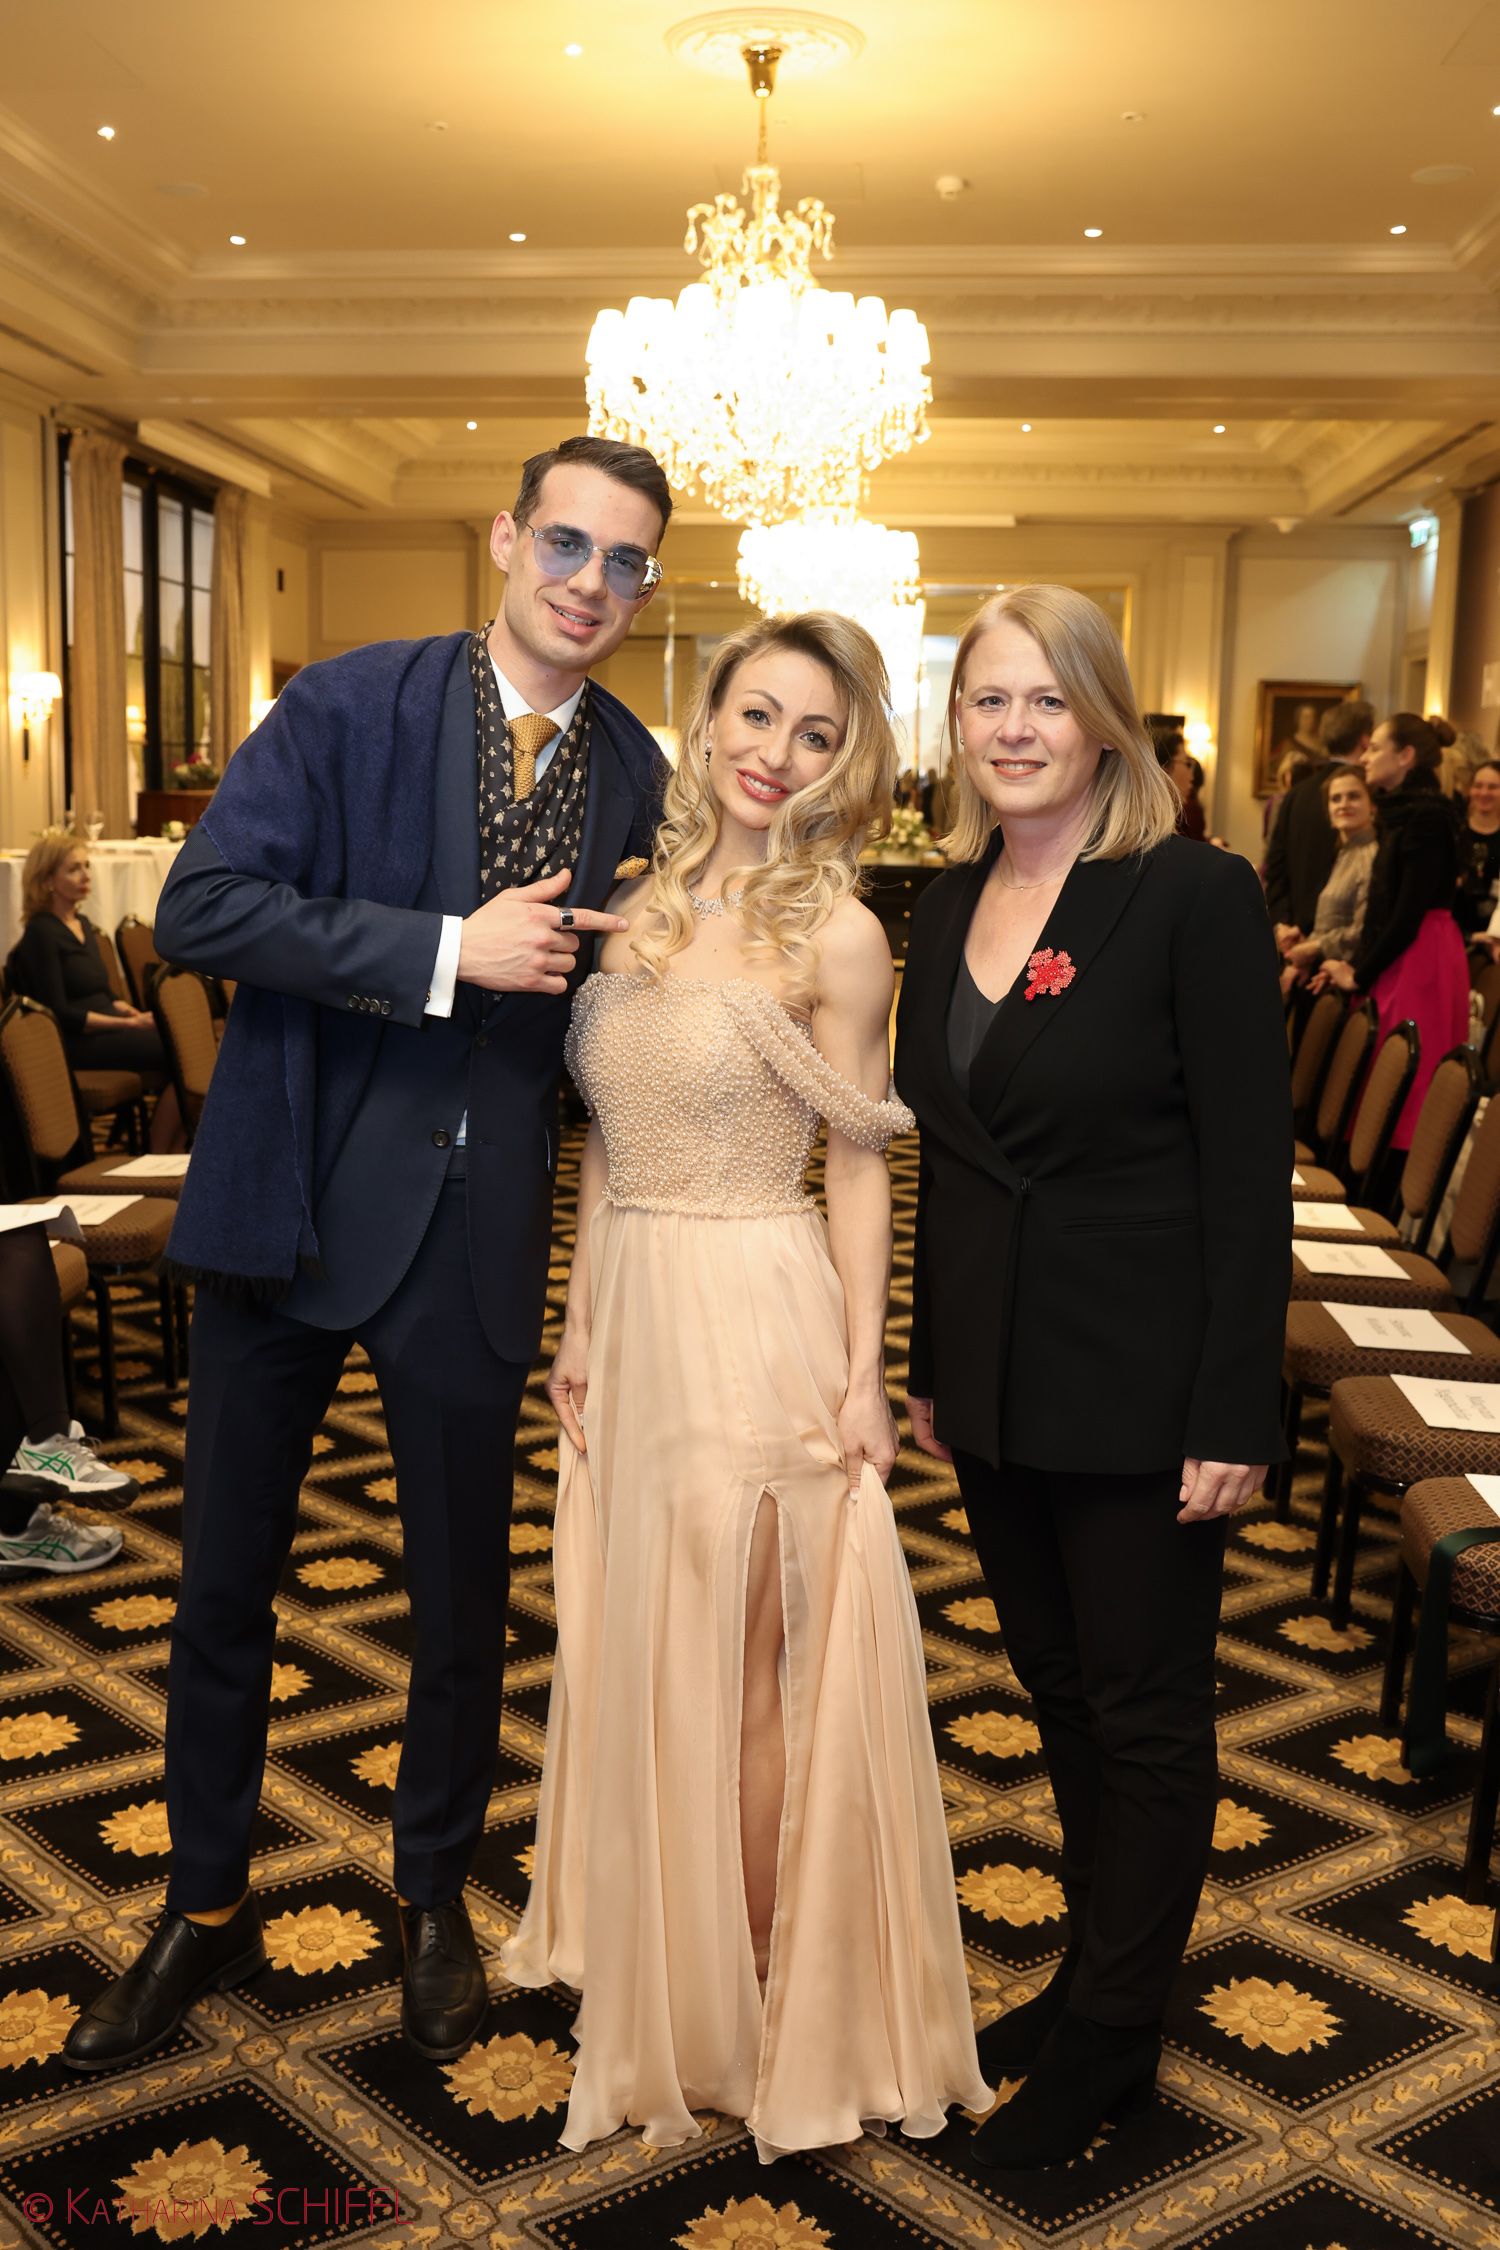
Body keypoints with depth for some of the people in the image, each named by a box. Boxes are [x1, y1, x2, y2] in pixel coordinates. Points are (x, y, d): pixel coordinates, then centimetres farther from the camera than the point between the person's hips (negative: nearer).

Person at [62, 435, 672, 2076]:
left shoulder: (635, 775, 4)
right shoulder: (351, 705, -7)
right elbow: (201, 908, -18)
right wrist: (446, 949, -22)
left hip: (476, 1232, 2)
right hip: (292, 1201, -2)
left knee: (463, 1589, 13)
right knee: (224, 1577, 11)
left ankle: (435, 1902, 37)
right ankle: (206, 1908, 33)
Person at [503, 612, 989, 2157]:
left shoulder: (834, 934, -10)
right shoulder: (638, 903, 6)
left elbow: (856, 1165, -7)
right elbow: (607, 1137, 11)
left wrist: (862, 1373, -10)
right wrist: (579, 1324, 11)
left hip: (756, 1322, -6)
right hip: (635, 1314, 6)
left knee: (739, 1674, 6)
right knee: (633, 1652, 19)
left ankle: (751, 2003, 27)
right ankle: (629, 1943, 41)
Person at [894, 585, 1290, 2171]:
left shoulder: (1194, 896, -14)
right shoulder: (949, 901, 5)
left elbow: (1249, 1168, -15)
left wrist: (1232, 1417, -16)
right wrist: (927, 1364, 13)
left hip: (1139, 1385, -6)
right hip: (993, 1375, 6)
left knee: (1144, 1709, 10)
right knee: (1057, 1683, 19)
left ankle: (1108, 2042, 27)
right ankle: (1099, 1970, 39)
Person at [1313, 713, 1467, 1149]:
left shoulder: (1426, 817, -14)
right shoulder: (1400, 811, 15)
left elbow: (1411, 911, -18)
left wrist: (1360, 975, -11)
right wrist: (1355, 964, 8)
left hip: (1420, 961, -9)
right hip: (1396, 961, 9)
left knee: (1404, 1087, -7)